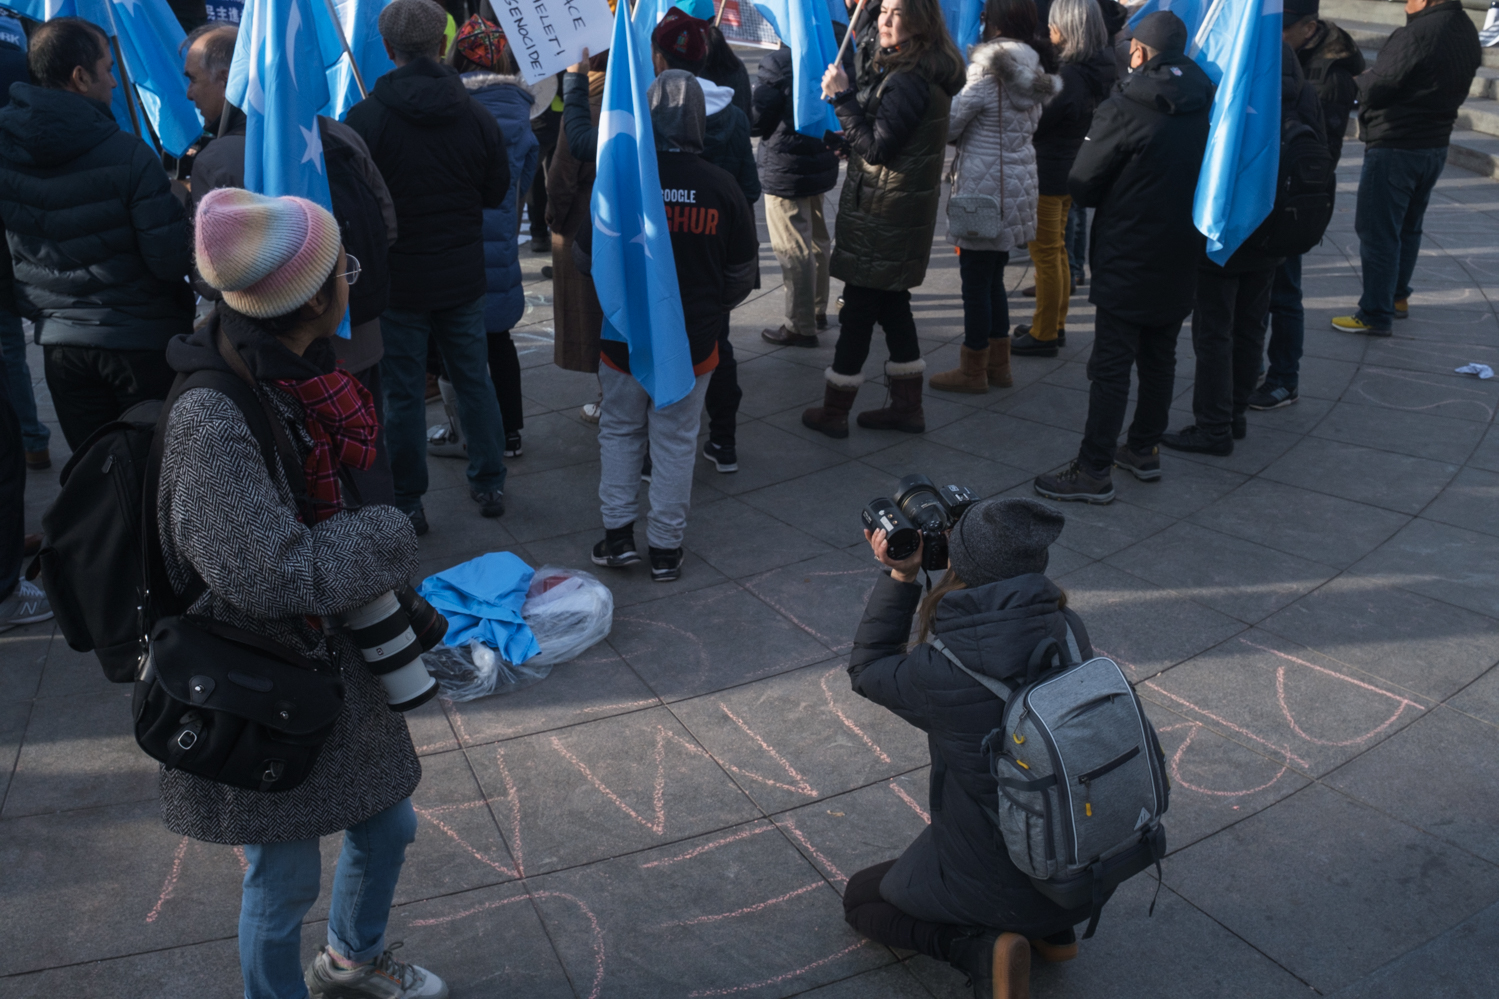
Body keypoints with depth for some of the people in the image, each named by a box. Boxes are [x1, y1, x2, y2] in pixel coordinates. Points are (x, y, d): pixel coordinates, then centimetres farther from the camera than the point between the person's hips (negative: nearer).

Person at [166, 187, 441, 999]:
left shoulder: (299, 377, -3)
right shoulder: (211, 422, -29)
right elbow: (270, 571, -33)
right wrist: (386, 535, -19)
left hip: (335, 661, 8)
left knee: (387, 822, 24)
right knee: (284, 880, 11)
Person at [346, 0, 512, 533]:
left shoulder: (365, 118, -14)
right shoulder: (476, 115, -5)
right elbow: (497, 192, 6)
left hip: (396, 280, -3)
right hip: (462, 276, 3)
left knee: (403, 393, 7)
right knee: (474, 379, 17)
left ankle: (407, 503, 17)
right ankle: (489, 484, 27)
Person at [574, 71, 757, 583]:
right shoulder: (722, 187, -9)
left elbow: (585, 258, -2)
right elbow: (742, 272, 2)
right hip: (693, 339, 1)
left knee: (620, 429, 18)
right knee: (675, 439, 11)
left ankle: (618, 532, 17)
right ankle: (665, 548, 17)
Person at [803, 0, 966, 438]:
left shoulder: (908, 80, -20)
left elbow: (876, 147, -22)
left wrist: (842, 97, -19)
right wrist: (845, 95, 1)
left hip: (883, 213, -10)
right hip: (903, 208, 10)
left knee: (859, 306, -1)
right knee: (891, 302, 16)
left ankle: (834, 410, 9)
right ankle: (907, 405, 23)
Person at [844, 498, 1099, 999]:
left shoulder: (939, 674, -28)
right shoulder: (1067, 631, -16)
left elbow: (868, 670, -6)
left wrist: (900, 577, -8)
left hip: (999, 886, -5)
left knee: (861, 898, 21)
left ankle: (981, 948, -2)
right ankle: (1055, 932, 22)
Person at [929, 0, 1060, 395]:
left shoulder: (988, 71, -15)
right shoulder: (1036, 73, 9)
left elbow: (949, 128, -12)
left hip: (984, 191, -8)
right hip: (1018, 186, 8)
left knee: (975, 281, 1)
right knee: (993, 278, 17)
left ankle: (973, 371, 10)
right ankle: (999, 365, 25)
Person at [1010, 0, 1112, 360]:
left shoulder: (1068, 76, -23)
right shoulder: (1097, 71, 4)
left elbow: (1032, 124, -20)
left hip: (1047, 173, -9)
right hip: (1069, 170, 9)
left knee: (1045, 255, 0)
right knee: (1057, 251, 19)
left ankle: (1044, 335, 10)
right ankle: (1055, 325, 30)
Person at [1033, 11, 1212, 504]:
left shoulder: (1124, 110, -15)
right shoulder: (1205, 105, 4)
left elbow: (1082, 185, -10)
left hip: (1128, 260, -7)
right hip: (1181, 258, 7)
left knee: (1111, 365, -4)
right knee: (1160, 356, 17)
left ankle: (1094, 471, -1)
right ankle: (1145, 449, 28)